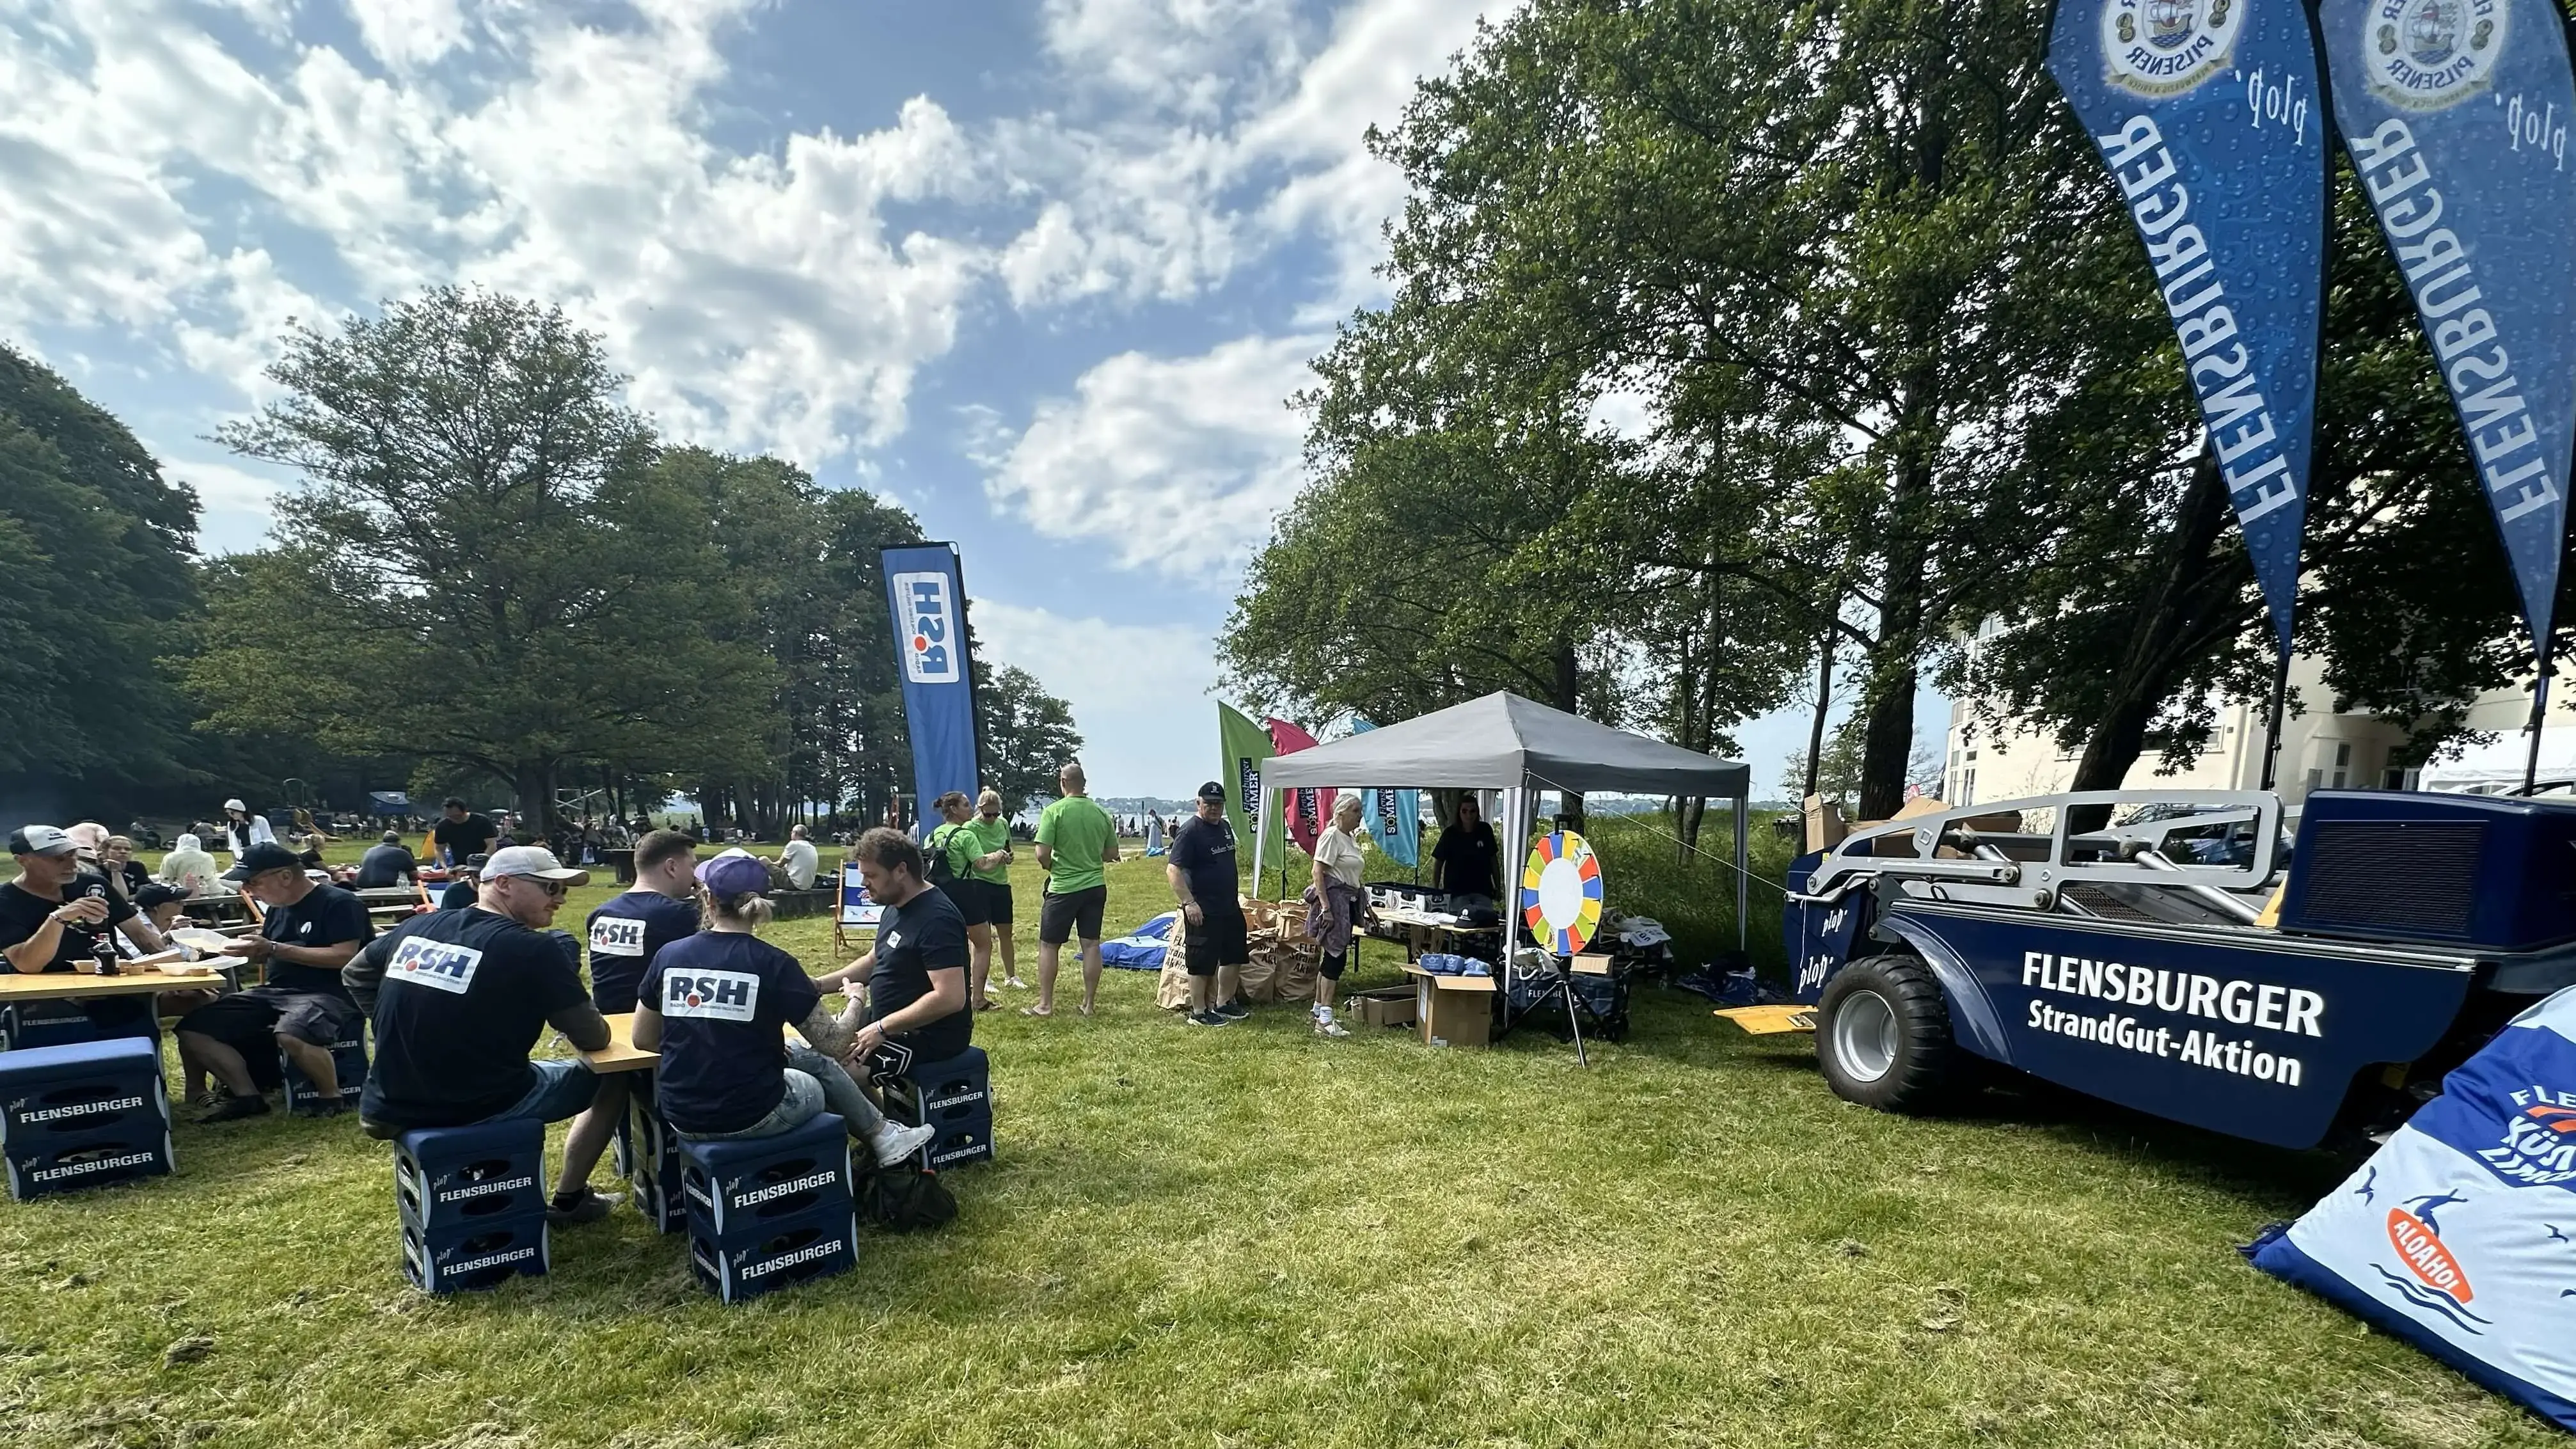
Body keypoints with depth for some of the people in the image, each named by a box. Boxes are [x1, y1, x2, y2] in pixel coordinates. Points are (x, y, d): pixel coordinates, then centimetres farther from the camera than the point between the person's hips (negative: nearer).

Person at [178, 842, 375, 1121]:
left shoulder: (339, 903, -12)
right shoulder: (278, 907, 16)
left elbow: (345, 957, -21)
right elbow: (265, 956, 23)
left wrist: (275, 949, -18)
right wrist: (249, 950, -1)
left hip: (329, 994, -9)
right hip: (275, 992, 10)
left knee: (291, 1034, -39)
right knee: (193, 1028, 0)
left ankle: (332, 1097, -15)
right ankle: (247, 1096, 3)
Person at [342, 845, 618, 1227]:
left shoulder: (417, 926, 2)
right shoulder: (536, 949, -18)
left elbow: (354, 977, 22)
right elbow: (595, 1038, -12)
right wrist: (571, 1016, 10)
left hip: (393, 1108, 7)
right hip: (480, 1110, -7)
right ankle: (569, 1199, 24)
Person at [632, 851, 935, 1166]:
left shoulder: (668, 956, -3)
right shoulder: (774, 964, -14)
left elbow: (643, 1040, 9)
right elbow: (835, 1044, -11)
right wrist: (856, 1001, 9)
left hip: (681, 1116, 4)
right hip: (751, 1116, -4)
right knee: (821, 1064, 27)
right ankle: (883, 1138, 40)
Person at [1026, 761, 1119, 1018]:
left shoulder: (1054, 811, -11)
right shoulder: (1101, 813, 2)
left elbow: (1042, 855, -15)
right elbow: (1112, 853, 9)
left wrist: (1051, 867, 5)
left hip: (1064, 888, -4)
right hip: (1095, 886, 4)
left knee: (1048, 945, 8)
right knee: (1091, 944, 8)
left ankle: (1045, 1005, 13)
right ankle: (1089, 1004, 15)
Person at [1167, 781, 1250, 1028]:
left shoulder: (1225, 826, 11)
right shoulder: (1190, 831, -15)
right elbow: (1173, 870, -20)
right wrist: (1189, 902, -26)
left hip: (1230, 906, 9)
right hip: (1203, 911, -9)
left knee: (1236, 955, 16)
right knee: (1203, 963, 0)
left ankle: (1224, 1004, 31)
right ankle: (1199, 1013, 12)